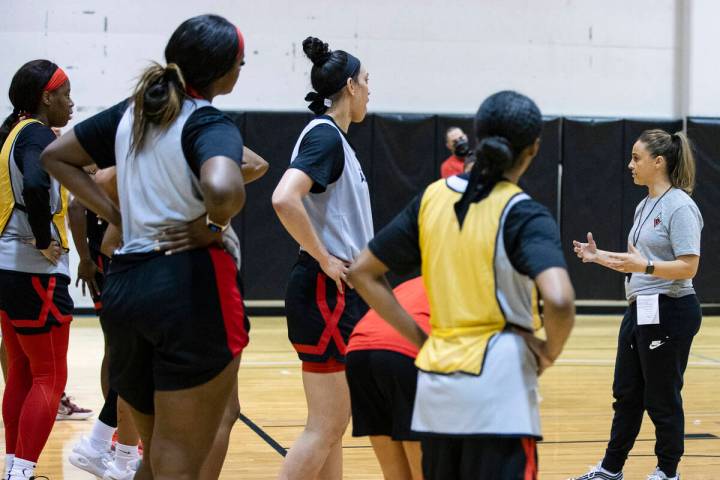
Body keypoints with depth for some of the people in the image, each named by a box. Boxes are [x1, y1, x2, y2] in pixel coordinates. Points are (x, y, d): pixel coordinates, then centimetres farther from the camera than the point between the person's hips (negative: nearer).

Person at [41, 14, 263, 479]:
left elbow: (56, 156, 21)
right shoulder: (211, 124, -11)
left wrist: (116, 216, 13)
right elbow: (223, 189, -33)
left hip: (124, 284, 7)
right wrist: (214, 227, -11)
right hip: (193, 286, -7)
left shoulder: (132, 111, 12)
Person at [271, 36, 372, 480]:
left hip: (341, 292, 10)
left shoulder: (332, 136, 15)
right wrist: (324, 259, -20)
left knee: (333, 425, 14)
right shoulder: (325, 135, -13)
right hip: (327, 292, -10)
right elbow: (285, 199, -29)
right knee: (324, 427, -8)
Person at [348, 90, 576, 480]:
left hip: (436, 384, 6)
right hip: (497, 381, -6)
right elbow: (558, 301, -25)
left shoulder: (433, 197, 6)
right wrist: (550, 351, -5)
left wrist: (419, 338, 9)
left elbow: (362, 273, 10)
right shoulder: (524, 214, -9)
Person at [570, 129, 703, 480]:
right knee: (626, 394, 14)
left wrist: (645, 266, -32)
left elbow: (688, 267, -21)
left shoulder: (680, 207, -15)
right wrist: (600, 257, 13)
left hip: (668, 313, -9)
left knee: (662, 398, 2)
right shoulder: (645, 206, 13)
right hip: (639, 310, 9)